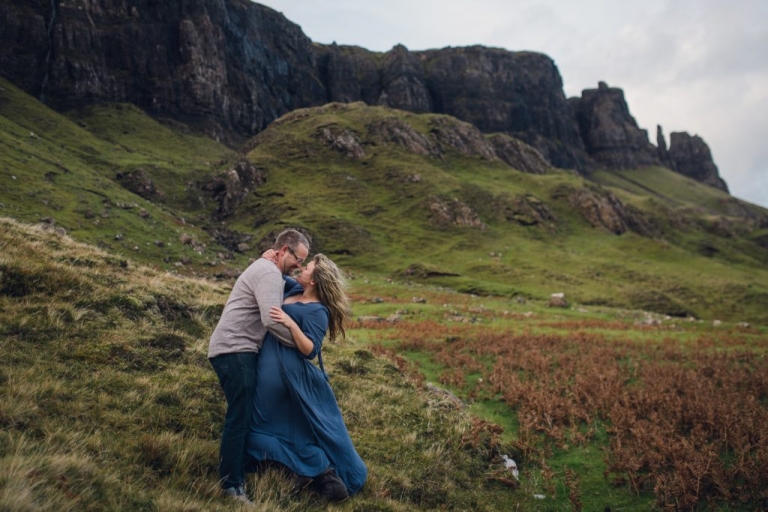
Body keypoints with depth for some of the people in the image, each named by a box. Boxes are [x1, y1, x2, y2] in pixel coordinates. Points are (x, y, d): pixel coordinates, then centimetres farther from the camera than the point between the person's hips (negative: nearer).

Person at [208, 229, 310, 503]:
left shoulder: (266, 270, 20)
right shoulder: (269, 273, -15)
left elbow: (270, 314, 19)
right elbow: (273, 320, -26)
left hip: (236, 350, 11)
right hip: (234, 351, -11)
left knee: (243, 414, 17)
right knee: (239, 416, -8)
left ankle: (232, 471, 28)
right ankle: (232, 485, -3)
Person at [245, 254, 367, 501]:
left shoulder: (317, 311, -20)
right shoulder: (295, 290, 4)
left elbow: (310, 350, -26)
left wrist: (291, 323, -37)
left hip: (288, 372, -9)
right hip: (274, 368, 9)